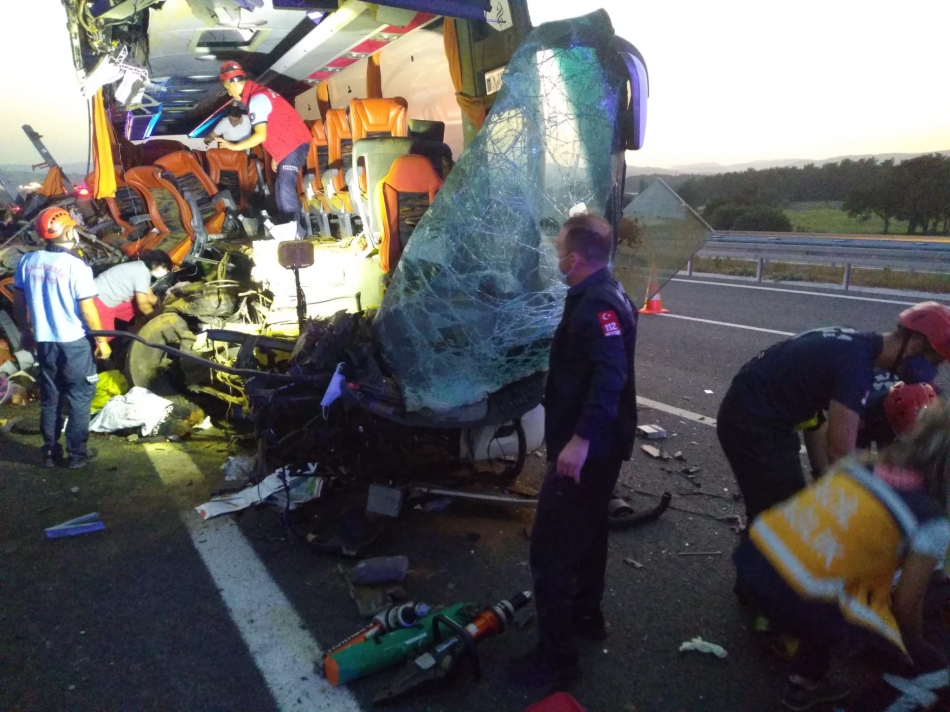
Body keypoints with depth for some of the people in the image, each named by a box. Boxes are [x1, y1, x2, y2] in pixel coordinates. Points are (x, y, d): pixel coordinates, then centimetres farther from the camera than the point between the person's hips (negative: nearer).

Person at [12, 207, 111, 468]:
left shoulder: (28, 261, 0)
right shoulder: (76, 266, -18)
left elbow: (18, 301, 8)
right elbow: (87, 309, -16)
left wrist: (26, 331, 20)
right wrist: (101, 340, -6)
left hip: (43, 341, 6)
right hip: (74, 342, -5)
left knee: (49, 398, 16)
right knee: (79, 397, 7)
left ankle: (50, 451, 24)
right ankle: (77, 452, 12)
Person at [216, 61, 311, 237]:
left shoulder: (256, 99, -16)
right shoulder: (258, 93, 16)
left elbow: (261, 136, -24)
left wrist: (234, 146, -14)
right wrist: (276, 156, 21)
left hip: (294, 145, -11)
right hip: (290, 145, 11)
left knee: (286, 188, -19)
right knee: (281, 188, 11)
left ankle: (296, 232, -21)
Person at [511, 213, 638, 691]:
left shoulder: (598, 304, -22)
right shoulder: (602, 296, 11)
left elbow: (611, 375, -36)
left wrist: (580, 438, -40)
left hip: (586, 449, -11)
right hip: (599, 445, 11)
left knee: (550, 547, -3)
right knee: (586, 533, 24)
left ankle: (556, 656, 9)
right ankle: (586, 616, 42)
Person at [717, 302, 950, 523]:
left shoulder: (853, 344, 6)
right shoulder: (857, 364, -23)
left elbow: (812, 409, 13)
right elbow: (841, 454, -23)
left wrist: (823, 476, 12)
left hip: (749, 414, 10)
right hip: (753, 424, -10)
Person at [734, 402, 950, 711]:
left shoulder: (858, 467, 15)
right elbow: (906, 605, 7)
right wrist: (915, 644, 31)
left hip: (754, 555, 7)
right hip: (798, 599, -7)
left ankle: (803, 684, 45)